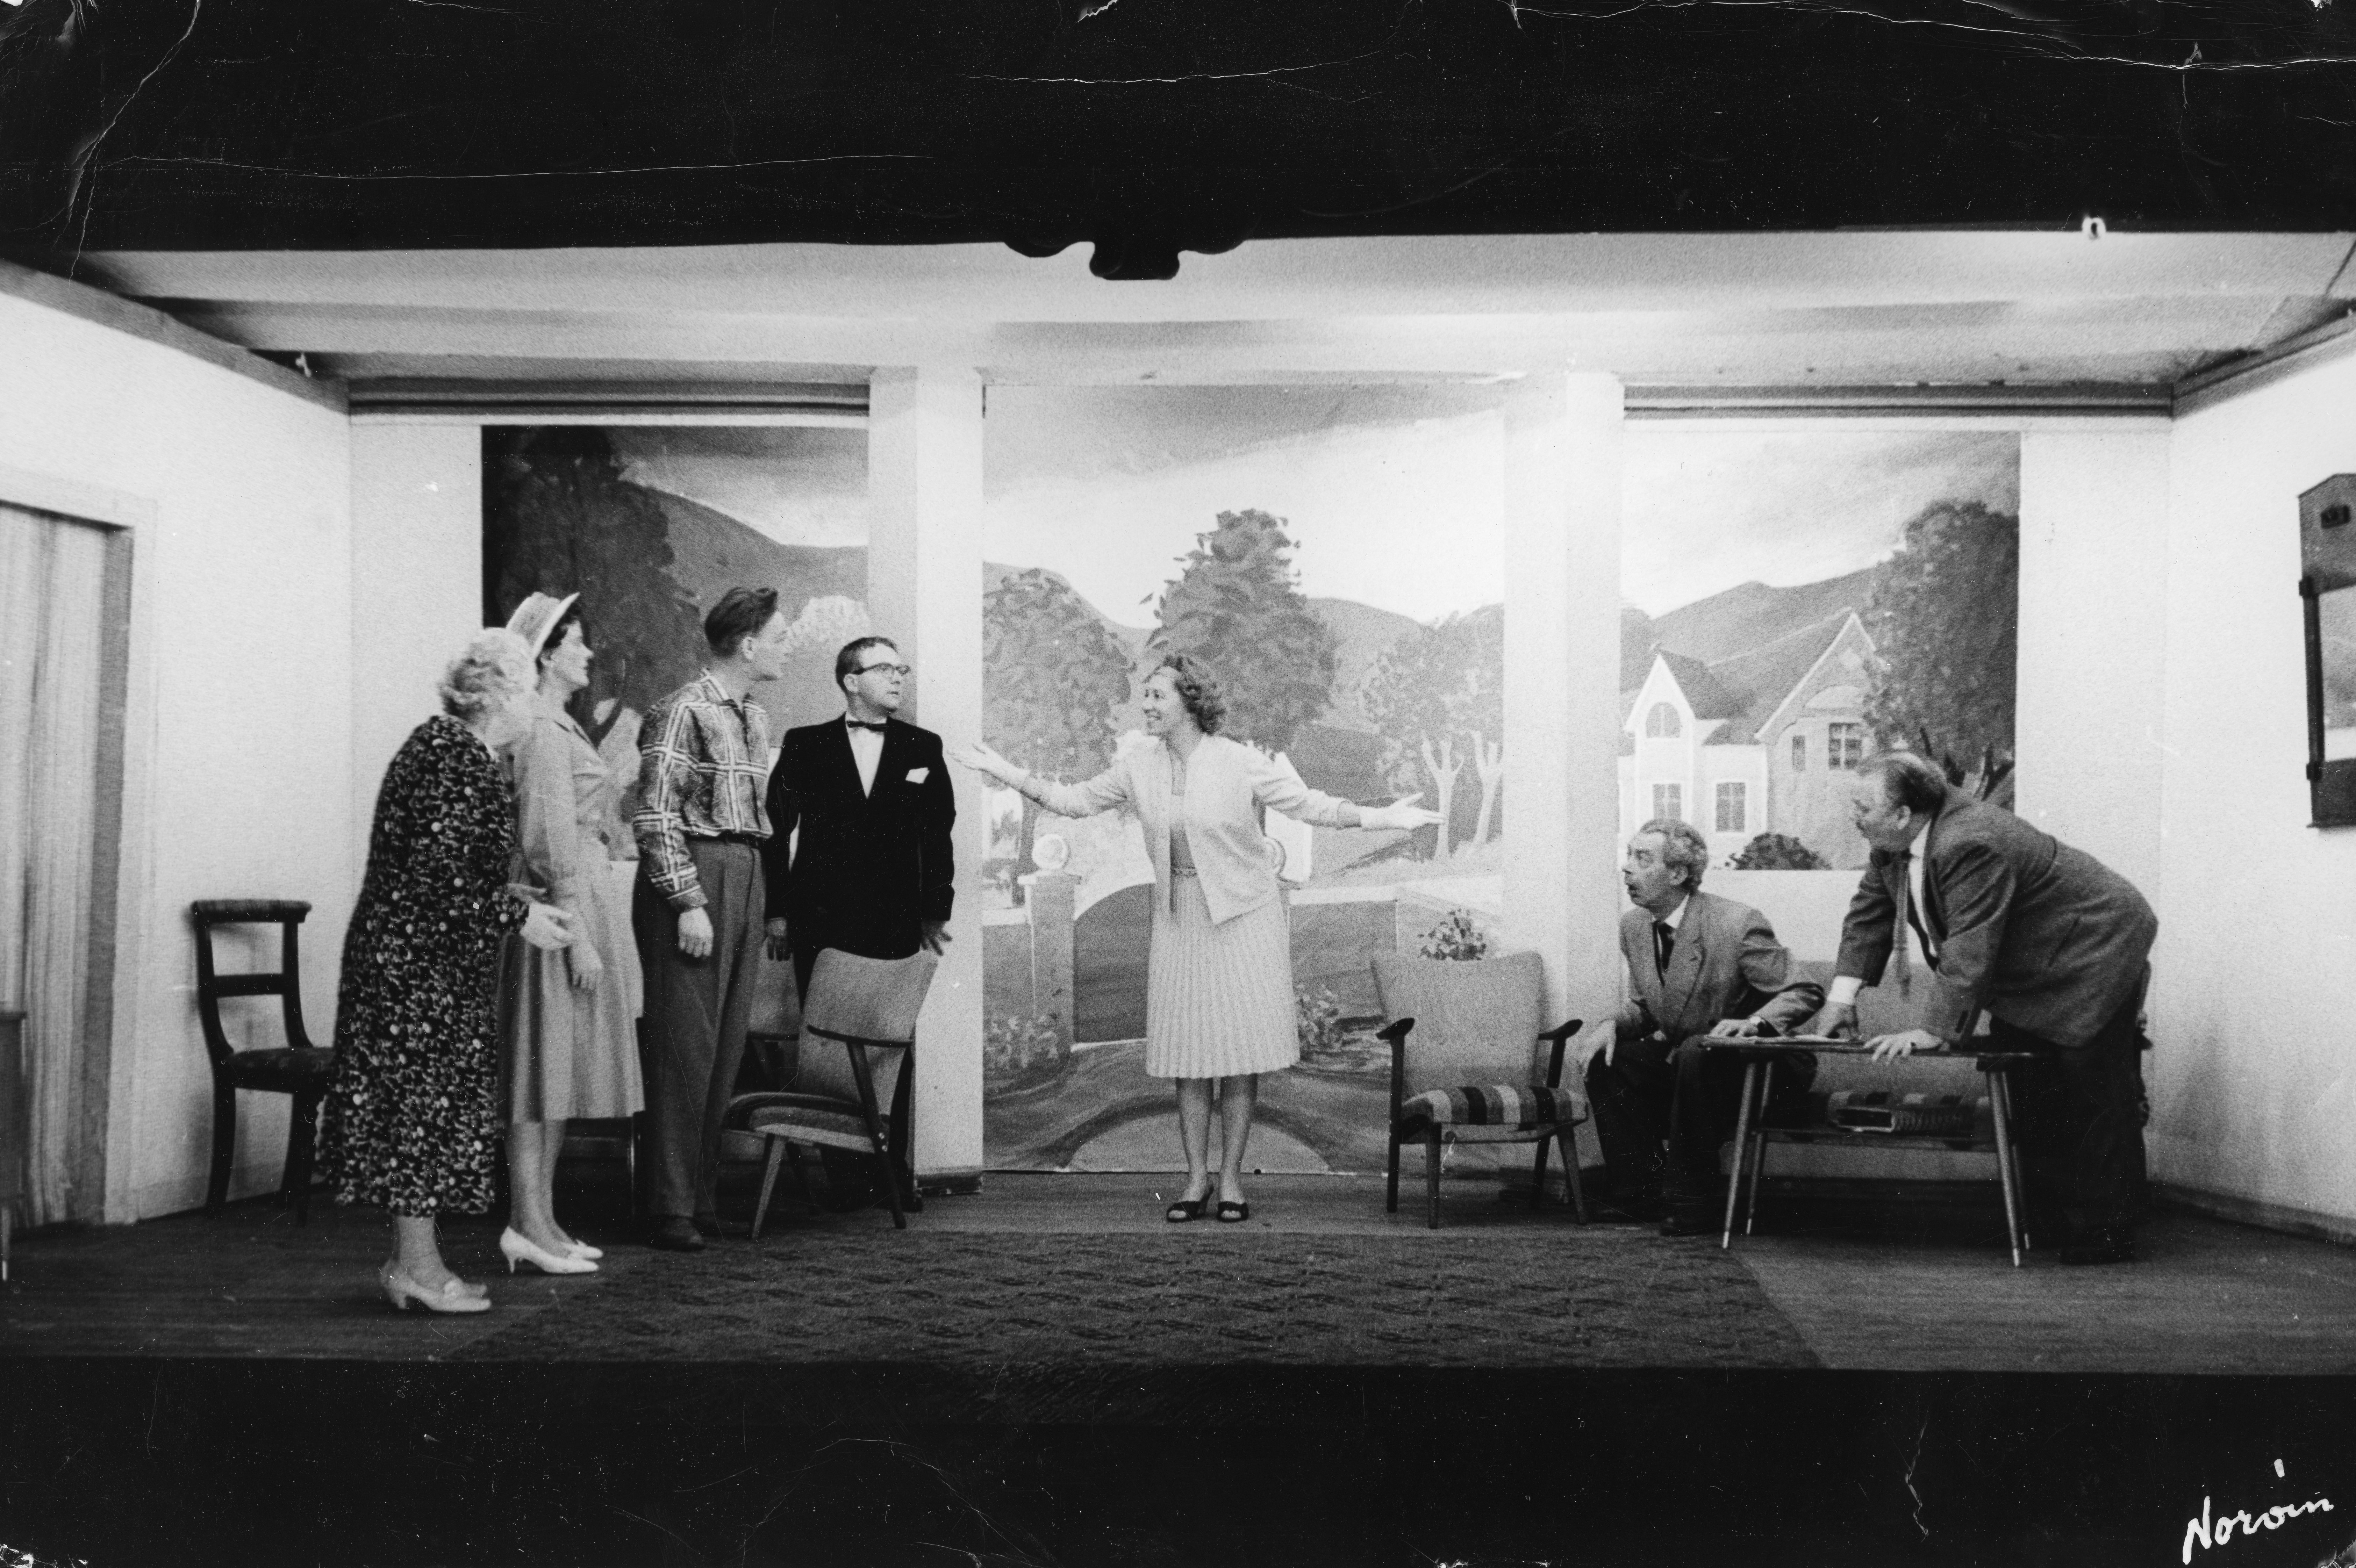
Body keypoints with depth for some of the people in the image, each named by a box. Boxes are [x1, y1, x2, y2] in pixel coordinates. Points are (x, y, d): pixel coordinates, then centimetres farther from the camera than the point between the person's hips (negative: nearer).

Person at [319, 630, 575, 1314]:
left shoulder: (437, 741, 13)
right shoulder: (461, 757, -18)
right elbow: (443, 873, -24)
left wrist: (515, 902, 20)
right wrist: (519, 915, -15)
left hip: (410, 953, 10)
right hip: (425, 961, -10)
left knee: (420, 1101, 13)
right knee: (426, 1101, -4)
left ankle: (412, 1258, 19)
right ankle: (417, 1265, 3)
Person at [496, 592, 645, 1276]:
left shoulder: (560, 726, 18)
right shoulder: (542, 730, -13)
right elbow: (551, 839, -18)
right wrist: (578, 934, -20)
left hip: (586, 897, 10)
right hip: (563, 906, -10)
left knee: (561, 1067, 10)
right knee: (546, 1063, -8)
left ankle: (541, 1221, 14)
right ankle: (528, 1224, -5)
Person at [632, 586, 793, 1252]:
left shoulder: (754, 717, 16)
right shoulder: (683, 712, -11)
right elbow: (655, 818, -14)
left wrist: (762, 899, 13)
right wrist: (689, 902, -18)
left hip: (745, 880, 8)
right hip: (692, 878, -8)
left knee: (727, 1047, 10)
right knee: (685, 1047, -5)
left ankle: (706, 1197, 18)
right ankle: (673, 1210, 0)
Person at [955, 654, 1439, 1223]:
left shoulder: (1241, 764, -10)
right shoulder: (1139, 767, 2)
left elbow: (1309, 805, -11)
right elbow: (1076, 800, 10)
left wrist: (1382, 817, -23)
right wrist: (1006, 772, 4)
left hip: (1243, 917, -3)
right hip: (1180, 919, 3)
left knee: (1239, 1050, -1)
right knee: (1189, 1052, 5)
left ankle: (1231, 1178, 10)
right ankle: (1196, 1179, 14)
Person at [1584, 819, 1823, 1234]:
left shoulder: (1737, 924, -21)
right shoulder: (1633, 926, 0)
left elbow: (1806, 993, -17)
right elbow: (1642, 1006, 13)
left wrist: (1755, 1023, -35)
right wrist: (1615, 1025, -10)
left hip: (1753, 1062, -7)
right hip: (1677, 1056, 7)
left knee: (1696, 1056, -36)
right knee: (1607, 1064, -14)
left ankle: (1691, 1202, -24)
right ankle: (1640, 1196, -7)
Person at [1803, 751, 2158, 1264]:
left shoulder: (1970, 846, -34)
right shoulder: (1893, 841, -5)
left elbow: (1970, 948, -35)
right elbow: (1870, 910, 4)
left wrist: (1934, 1031, -33)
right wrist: (1842, 995, -2)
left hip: (2096, 950, -10)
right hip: (2030, 971, 10)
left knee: (2096, 1097, -4)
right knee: (2022, 1089, 11)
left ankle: (2106, 1235, 5)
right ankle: (2046, 1216, 21)